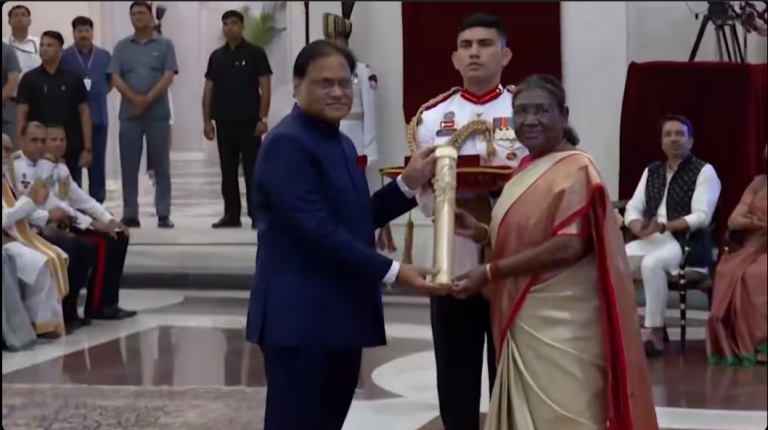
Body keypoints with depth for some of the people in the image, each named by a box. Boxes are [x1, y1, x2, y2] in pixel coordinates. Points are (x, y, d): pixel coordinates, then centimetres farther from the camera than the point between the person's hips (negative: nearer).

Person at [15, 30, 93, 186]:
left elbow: (84, 112, 4)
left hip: (71, 149, 1)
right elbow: (21, 114, 1)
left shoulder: (73, 79, 5)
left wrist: (87, 148, -3)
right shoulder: (29, 79, 3)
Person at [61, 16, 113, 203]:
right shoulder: (64, 57, 0)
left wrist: (99, 93, 6)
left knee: (98, 161, 6)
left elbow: (110, 81, 19)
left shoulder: (105, 56, 10)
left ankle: (97, 204, 14)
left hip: (98, 116, 3)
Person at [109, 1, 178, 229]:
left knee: (161, 165, 0)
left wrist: (148, 99, -16)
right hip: (129, 114, 2)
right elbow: (115, 78, 2)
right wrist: (134, 98, -14)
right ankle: (130, 214, 8)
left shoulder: (164, 45, 4)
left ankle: (163, 215, 2)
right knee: (129, 166, 3)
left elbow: (168, 77, -5)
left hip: (158, 114, -2)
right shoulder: (122, 47, 10)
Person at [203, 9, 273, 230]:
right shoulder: (216, 56, 11)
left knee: (252, 170, -3)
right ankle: (231, 215, 12)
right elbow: (208, 89, 12)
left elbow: (265, 87, -5)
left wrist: (263, 118, -12)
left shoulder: (255, 53, -1)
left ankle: (257, 215, 1)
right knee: (228, 171, 7)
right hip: (224, 122, 4)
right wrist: (207, 120, 5)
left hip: (249, 121, -4)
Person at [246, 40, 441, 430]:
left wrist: (408, 184, 3)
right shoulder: (287, 144, -15)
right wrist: (392, 271, -21)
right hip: (300, 318, -9)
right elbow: (318, 231, -22)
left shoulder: (341, 143, 16)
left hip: (341, 314, 9)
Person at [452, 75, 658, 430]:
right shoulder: (527, 171, 15)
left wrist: (489, 272, -18)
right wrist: (481, 232, 4)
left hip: (561, 323, -9)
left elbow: (569, 246, -22)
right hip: (525, 319, 9)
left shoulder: (575, 169, -13)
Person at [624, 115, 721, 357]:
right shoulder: (651, 171, 18)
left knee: (651, 264, -36)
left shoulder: (704, 171, 0)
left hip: (688, 243, -5)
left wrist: (662, 226, -23)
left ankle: (656, 335, -28)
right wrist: (638, 226, -14)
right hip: (651, 241, 5)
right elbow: (632, 208, 10)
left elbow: (701, 217, -12)